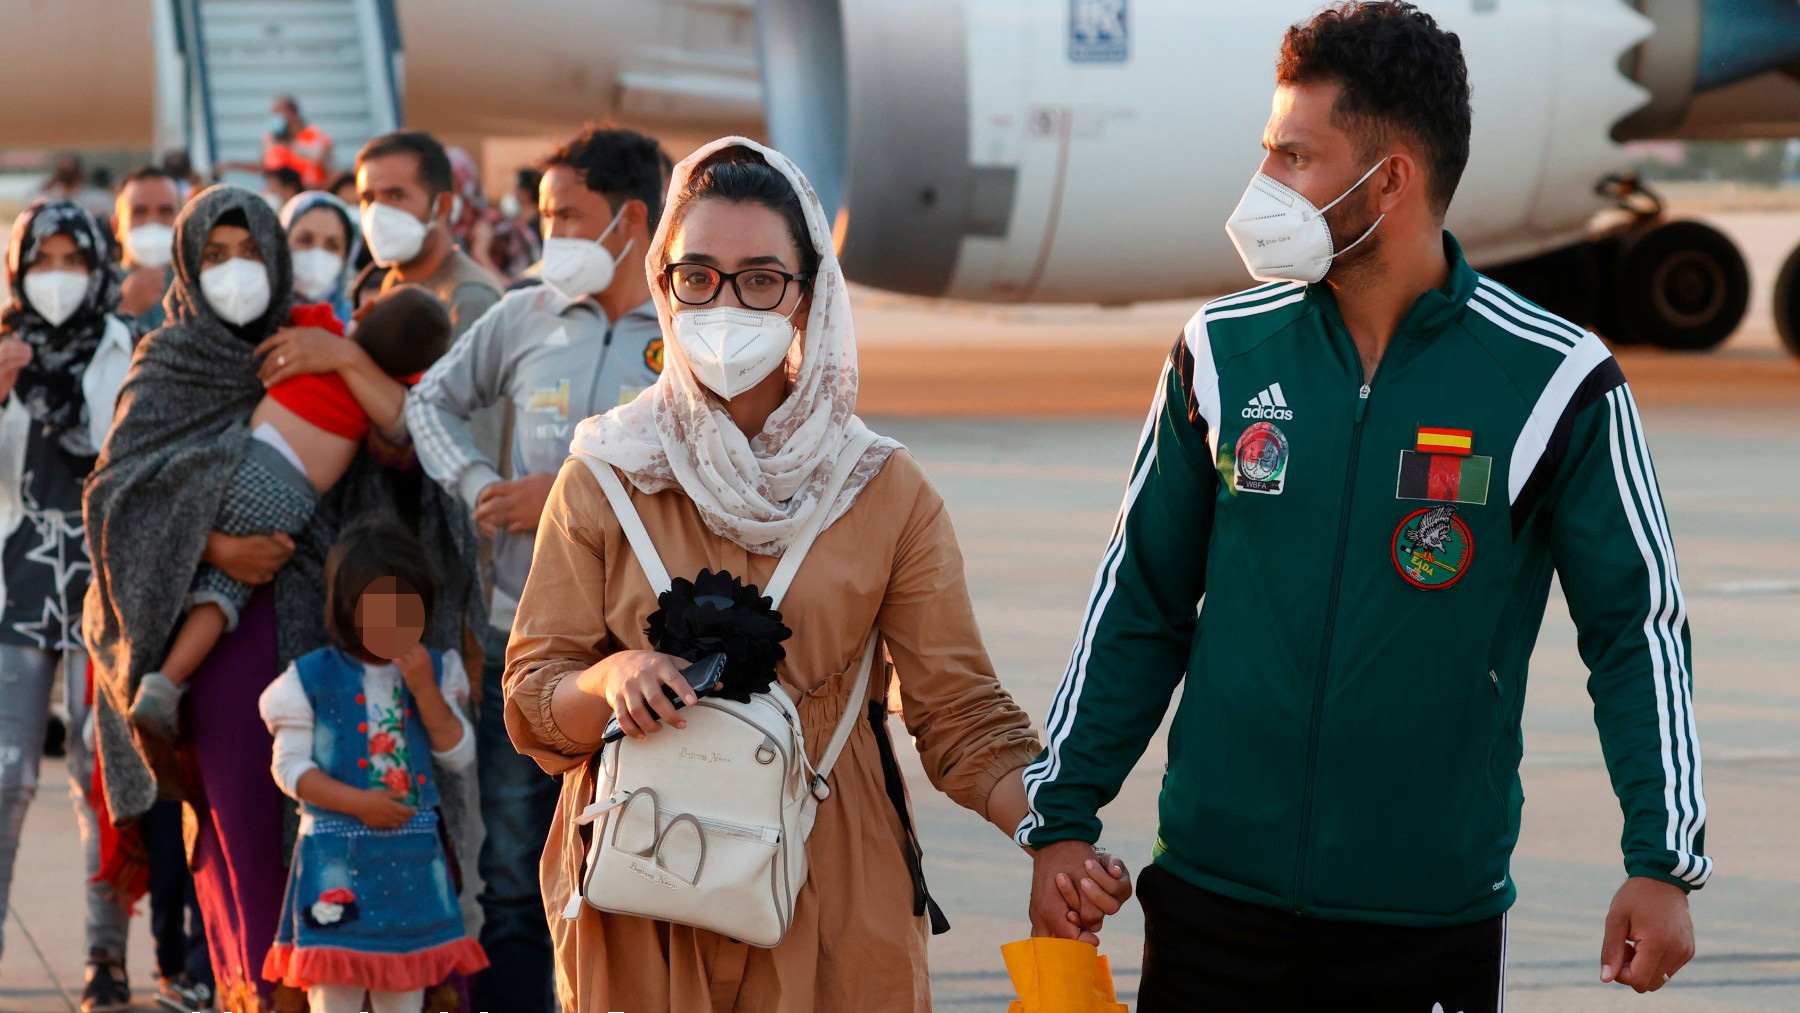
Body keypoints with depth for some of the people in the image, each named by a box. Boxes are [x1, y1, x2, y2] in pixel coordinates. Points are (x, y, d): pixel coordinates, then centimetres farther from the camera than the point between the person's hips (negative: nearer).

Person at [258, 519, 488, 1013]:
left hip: (413, 858, 4)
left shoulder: (434, 671, 5)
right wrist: (358, 802, -17)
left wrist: (425, 690, -13)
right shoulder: (311, 678, -4)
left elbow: (459, 755, -1)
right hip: (338, 855, -3)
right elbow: (289, 767, -6)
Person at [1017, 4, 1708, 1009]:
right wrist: (1064, 818, 6)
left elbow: (1638, 626, 1)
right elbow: (1141, 606, 10)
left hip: (1434, 917, -2)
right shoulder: (1225, 353, 2)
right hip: (1215, 896, 2)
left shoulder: (1555, 381, -5)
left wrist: (1663, 863, -5)